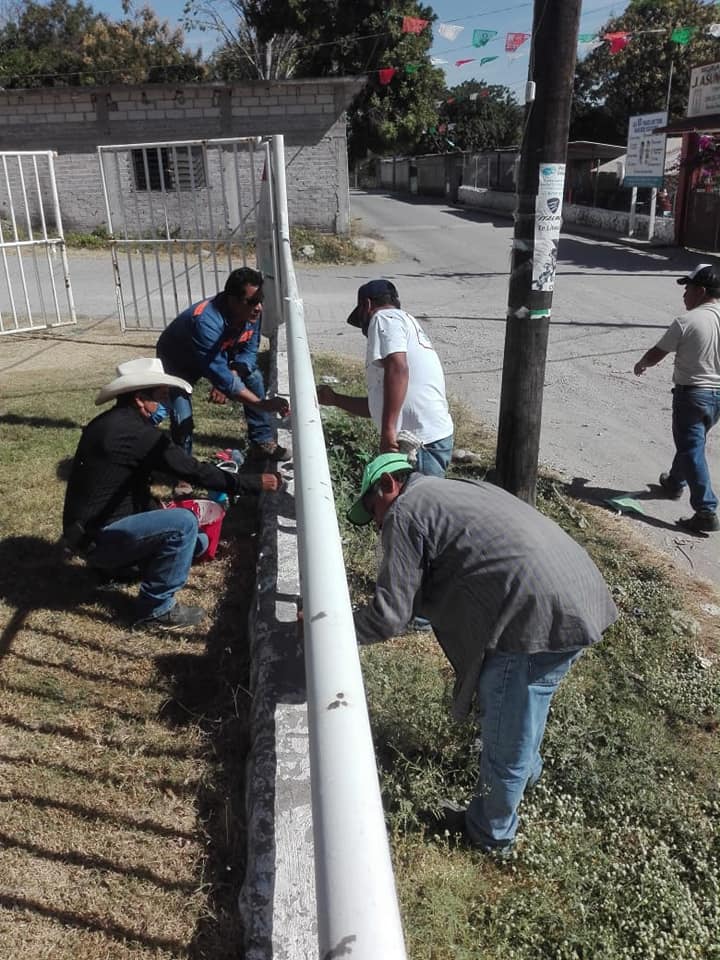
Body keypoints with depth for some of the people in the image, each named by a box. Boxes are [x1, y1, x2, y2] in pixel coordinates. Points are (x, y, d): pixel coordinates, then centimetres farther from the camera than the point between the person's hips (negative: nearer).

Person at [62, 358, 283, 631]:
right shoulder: (135, 432, -21)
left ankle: (110, 563, 17)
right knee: (183, 524, -26)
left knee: (199, 540, 12)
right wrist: (255, 483, -17)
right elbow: (194, 471, -22)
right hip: (98, 537, -9)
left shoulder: (110, 424, 9)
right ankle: (156, 608, -10)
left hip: (92, 527, 9)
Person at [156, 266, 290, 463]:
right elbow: (219, 374, -46)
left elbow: (249, 352, -10)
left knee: (254, 377, -1)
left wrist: (228, 378, -30)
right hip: (178, 362, -6)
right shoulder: (206, 322, -43)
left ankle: (263, 443, 9)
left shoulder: (251, 314, -22)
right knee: (183, 419, -21)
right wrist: (262, 405, -48)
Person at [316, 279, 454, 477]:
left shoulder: (384, 317, -1)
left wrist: (388, 430, -25)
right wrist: (335, 399, 40)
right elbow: (377, 405, 32)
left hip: (423, 444, -9)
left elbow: (397, 369, -21)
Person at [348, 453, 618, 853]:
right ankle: (527, 768, 62)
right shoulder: (456, 490, 23)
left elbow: (390, 615, -7)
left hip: (540, 620, -10)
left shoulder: (404, 512, -4)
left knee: (504, 748, 13)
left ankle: (491, 833, 36)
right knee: (525, 703, 36)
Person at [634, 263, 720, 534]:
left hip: (692, 393, -7)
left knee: (692, 451, -4)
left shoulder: (686, 321, -16)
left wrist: (640, 364, 13)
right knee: (691, 443, 25)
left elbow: (657, 354, -7)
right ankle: (675, 482, 46)